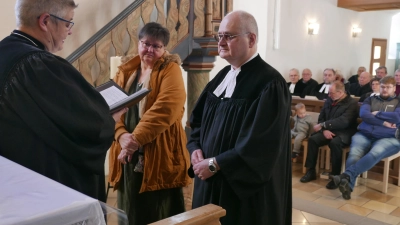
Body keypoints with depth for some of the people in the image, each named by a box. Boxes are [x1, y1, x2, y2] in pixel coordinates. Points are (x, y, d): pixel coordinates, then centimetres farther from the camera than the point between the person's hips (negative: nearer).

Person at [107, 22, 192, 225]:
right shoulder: (126, 70, 12)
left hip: (159, 155, -5)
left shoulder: (170, 70, -3)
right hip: (129, 155, 5)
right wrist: (121, 135, -14)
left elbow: (165, 109, -18)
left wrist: (137, 138, -20)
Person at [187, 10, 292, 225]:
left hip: (247, 188, -7)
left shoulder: (270, 83, -17)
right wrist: (196, 149, -6)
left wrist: (215, 164, -19)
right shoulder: (222, 76, 8)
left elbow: (260, 145, -23)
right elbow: (198, 120, 12)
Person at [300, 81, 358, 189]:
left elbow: (343, 121, -23)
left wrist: (322, 125, -24)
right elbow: (321, 118, 10)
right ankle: (311, 171, -10)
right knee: (312, 139, -20)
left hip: (344, 133, -6)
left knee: (334, 143, -37)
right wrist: (324, 129, -12)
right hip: (329, 131, 6)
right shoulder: (329, 101, 10)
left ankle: (335, 176, -25)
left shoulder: (351, 103, -10)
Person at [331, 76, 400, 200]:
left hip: (388, 138, -2)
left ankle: (346, 175, -47)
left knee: (375, 153, -37)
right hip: (364, 135, 2)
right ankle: (348, 184, -42)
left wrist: (377, 114, 2)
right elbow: (363, 114, 1)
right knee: (354, 154, -31)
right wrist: (384, 123, -7)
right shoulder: (371, 99, 21)